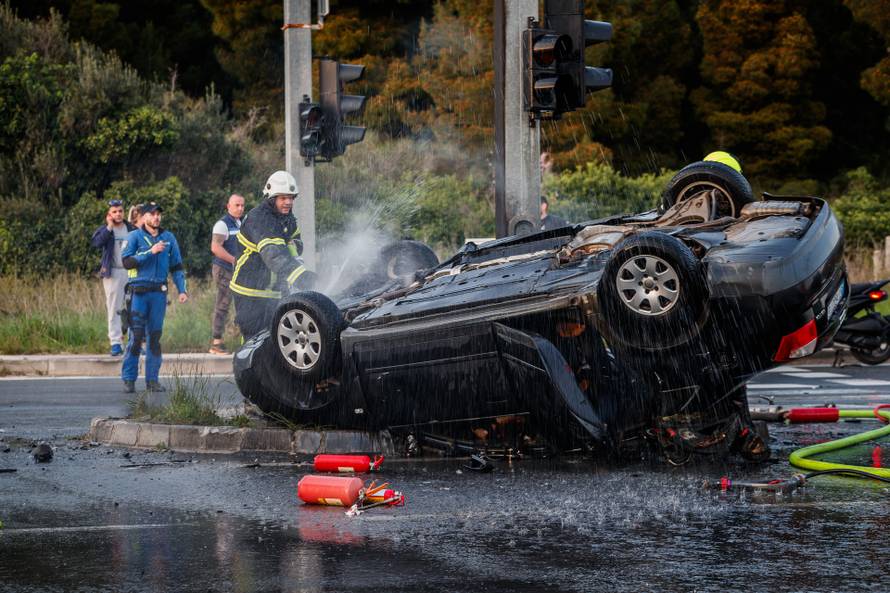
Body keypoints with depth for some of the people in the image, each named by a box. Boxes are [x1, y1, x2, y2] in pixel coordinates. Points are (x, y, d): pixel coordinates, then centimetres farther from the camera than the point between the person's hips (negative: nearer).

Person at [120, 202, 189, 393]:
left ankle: (152, 379, 9)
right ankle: (129, 379, -2)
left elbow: (177, 266, 16)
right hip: (139, 291, -3)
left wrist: (182, 290, 6)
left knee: (155, 336, 5)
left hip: (159, 293, 3)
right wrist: (151, 252, -16)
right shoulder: (135, 237, 2)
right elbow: (127, 261, -10)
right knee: (136, 336, -8)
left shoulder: (168, 238, 13)